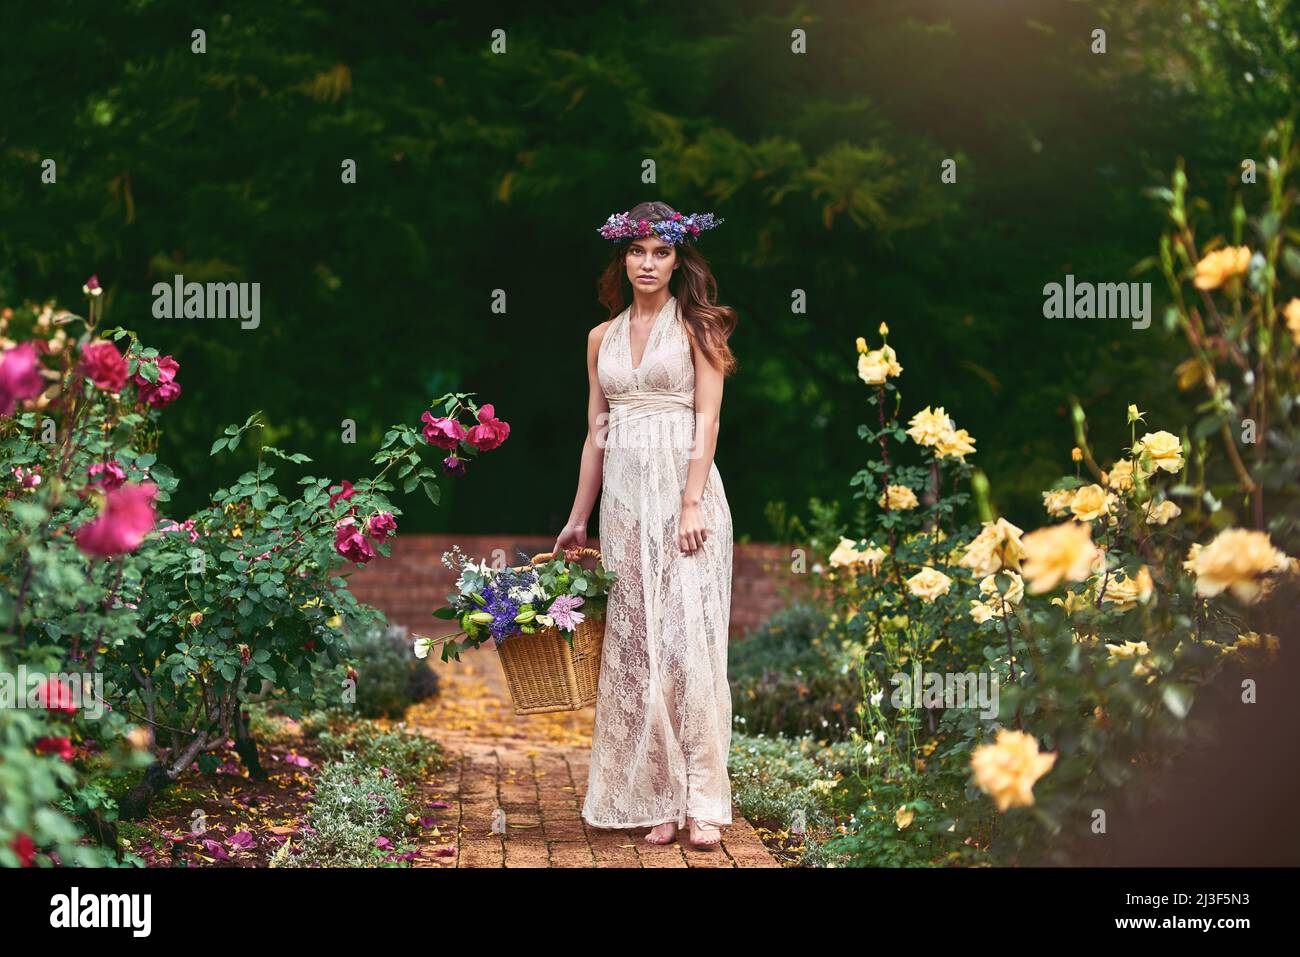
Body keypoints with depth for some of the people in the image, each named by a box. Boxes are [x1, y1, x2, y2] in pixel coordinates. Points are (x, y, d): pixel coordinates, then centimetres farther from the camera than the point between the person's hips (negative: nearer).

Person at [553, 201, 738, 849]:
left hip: (682, 488, -4)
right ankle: (656, 799, 6)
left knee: (687, 637, -8)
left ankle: (702, 801, -6)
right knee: (633, 645, 1)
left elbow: (707, 418, -6)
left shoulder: (694, 326, 2)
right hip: (623, 496, 4)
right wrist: (577, 519, 17)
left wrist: (692, 502, -16)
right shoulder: (602, 338, 15)